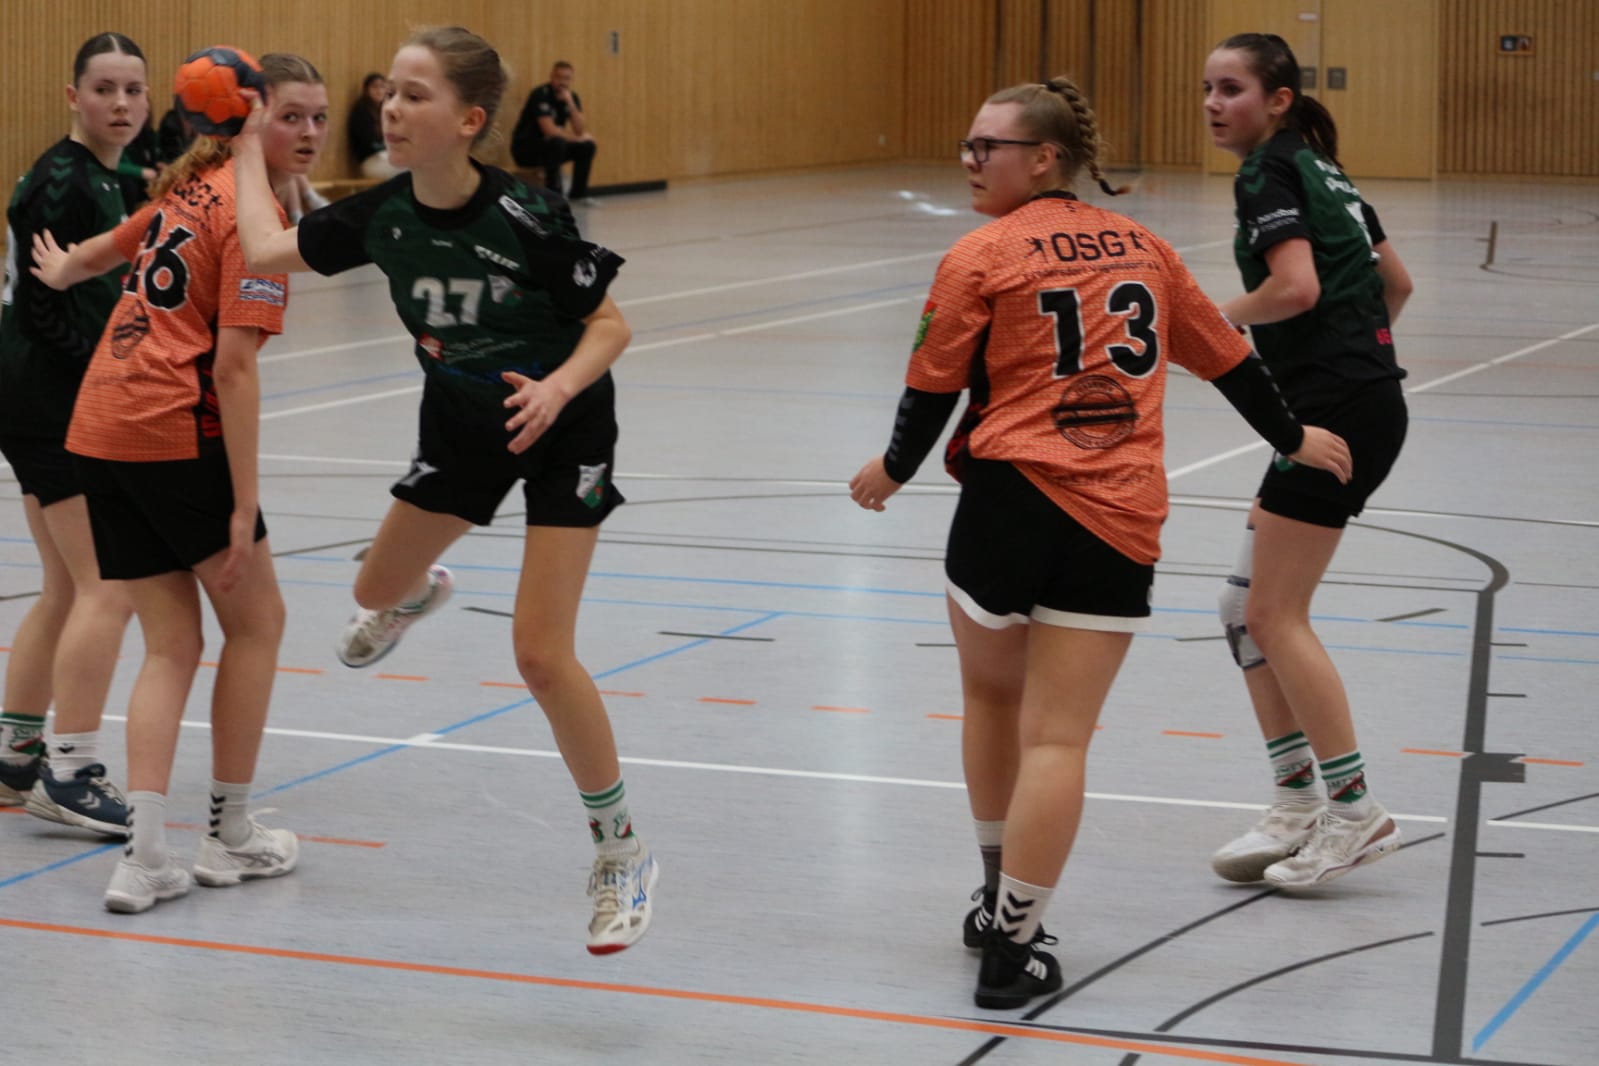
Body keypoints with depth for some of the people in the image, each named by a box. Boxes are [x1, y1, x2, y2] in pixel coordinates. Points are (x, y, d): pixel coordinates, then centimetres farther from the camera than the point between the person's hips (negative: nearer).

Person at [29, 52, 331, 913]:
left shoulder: (195, 186, 15)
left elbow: (105, 249, 34)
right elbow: (233, 368, -16)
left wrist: (60, 273, 57)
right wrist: (244, 505, -16)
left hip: (99, 430, 8)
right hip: (176, 435, -8)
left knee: (171, 645, 11)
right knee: (256, 621, 11)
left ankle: (144, 855, 0)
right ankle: (229, 835, 19)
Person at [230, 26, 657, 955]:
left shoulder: (527, 218, -29)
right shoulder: (385, 215, -15)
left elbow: (611, 328, -20)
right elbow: (265, 250, -6)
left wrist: (558, 388, -37)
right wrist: (249, 145, 0)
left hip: (562, 425, -6)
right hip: (463, 421, 6)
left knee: (541, 654, -14)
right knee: (378, 588, 22)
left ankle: (624, 853, 2)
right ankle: (422, 592, 64)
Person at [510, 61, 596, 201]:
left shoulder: (572, 97, 0)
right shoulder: (541, 95, -21)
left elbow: (581, 130, -10)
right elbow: (550, 131, -29)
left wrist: (570, 103, -22)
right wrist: (577, 138, -16)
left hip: (550, 146, 7)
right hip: (524, 148, -7)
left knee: (587, 146, -7)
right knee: (557, 142, -34)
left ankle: (578, 194, 2)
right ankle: (553, 194, -27)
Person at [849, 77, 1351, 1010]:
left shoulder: (980, 257, -3)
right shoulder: (1142, 247, 11)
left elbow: (934, 390, 2)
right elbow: (1229, 360, 20)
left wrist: (893, 471, 21)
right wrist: (1293, 438, 36)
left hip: (1011, 499, -2)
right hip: (1120, 521, 2)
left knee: (992, 697, 21)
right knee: (1058, 738, 0)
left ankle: (1000, 899, 33)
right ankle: (1013, 947, 0)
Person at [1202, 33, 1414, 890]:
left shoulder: (1268, 174, -10)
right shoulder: (1319, 171, 18)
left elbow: (1298, 286, -24)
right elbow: (1394, 282, 24)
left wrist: (1224, 316, -8)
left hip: (1335, 411, -10)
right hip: (1365, 403, 10)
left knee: (1274, 614, -4)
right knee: (1246, 607, 12)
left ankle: (1354, 811, -1)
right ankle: (1297, 805, 14)